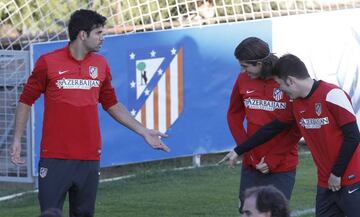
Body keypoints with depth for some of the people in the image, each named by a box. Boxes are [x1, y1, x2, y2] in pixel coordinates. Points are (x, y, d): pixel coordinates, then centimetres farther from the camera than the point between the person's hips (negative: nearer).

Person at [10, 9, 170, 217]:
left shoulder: (101, 64, 9)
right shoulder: (48, 62, -3)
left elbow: (112, 105, 19)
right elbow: (26, 101, 4)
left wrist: (144, 132, 14)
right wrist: (17, 139, -2)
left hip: (89, 158, 4)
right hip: (55, 158, -4)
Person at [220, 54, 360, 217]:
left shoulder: (332, 95, -16)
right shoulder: (297, 105, 9)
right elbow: (272, 128, 20)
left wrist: (337, 174, -11)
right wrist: (238, 151, 24)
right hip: (325, 183, 8)